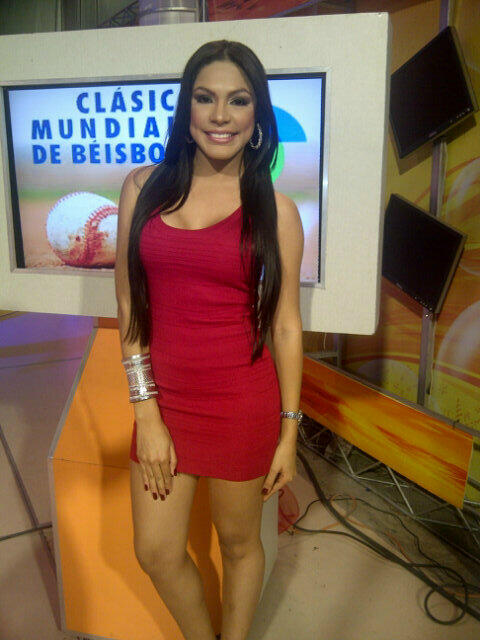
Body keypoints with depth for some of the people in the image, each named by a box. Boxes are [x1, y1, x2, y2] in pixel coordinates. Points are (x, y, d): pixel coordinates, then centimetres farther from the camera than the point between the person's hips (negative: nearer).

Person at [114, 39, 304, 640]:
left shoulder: (276, 210, -4)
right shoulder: (144, 187, 1)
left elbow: (285, 326, -2)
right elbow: (130, 306, -1)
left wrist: (289, 431, -1)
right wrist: (146, 415, -5)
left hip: (243, 400, -2)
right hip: (163, 396, 3)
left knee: (239, 542, 17)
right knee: (156, 553, 14)